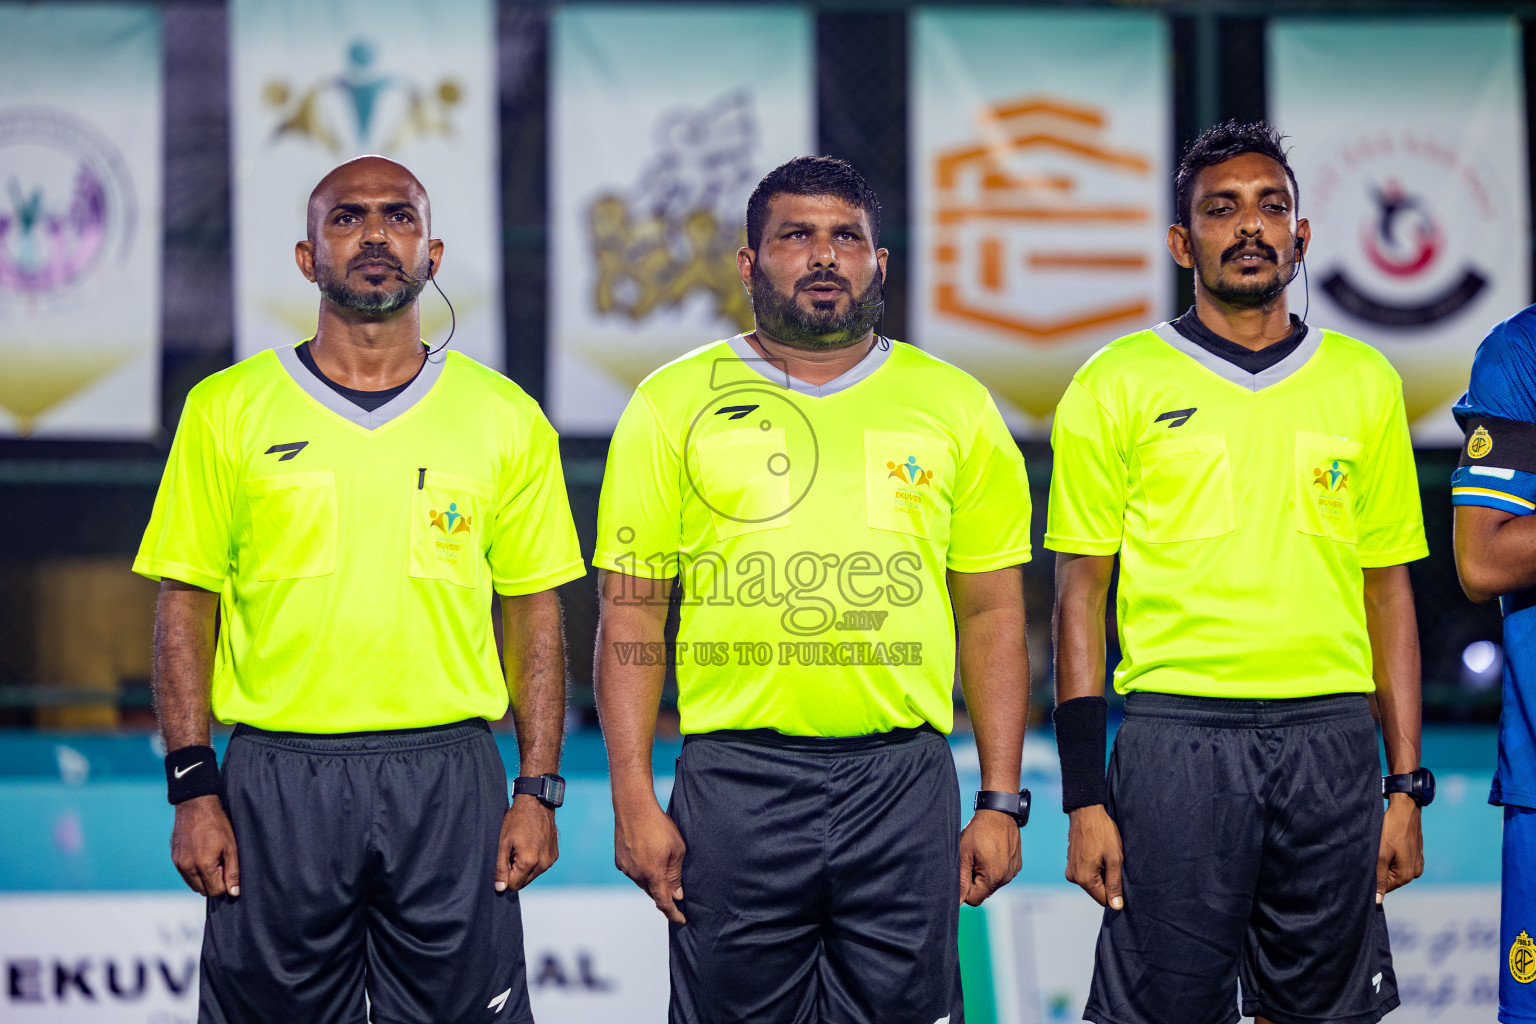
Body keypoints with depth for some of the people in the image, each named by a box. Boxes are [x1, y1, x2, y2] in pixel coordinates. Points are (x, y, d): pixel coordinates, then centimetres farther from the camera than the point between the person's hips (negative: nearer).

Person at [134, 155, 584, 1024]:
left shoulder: (505, 418, 7)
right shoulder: (227, 410, 5)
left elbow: (535, 611, 9)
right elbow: (187, 604, 5)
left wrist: (539, 790, 1)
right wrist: (194, 788, -3)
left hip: (449, 783, 1)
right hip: (277, 781, 0)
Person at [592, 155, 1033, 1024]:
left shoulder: (954, 406, 10)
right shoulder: (676, 404, 6)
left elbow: (994, 615, 11)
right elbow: (630, 616, 5)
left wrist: (1001, 801, 4)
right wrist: (634, 798, -4)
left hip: (904, 784, 1)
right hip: (734, 781, -1)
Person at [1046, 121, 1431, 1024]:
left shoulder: (1363, 382, 11)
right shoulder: (1118, 384, 3)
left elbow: (1388, 587, 13)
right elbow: (1082, 592, 2)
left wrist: (1406, 784, 7)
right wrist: (1085, 798, -4)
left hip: (1332, 738, 3)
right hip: (1177, 735, -2)